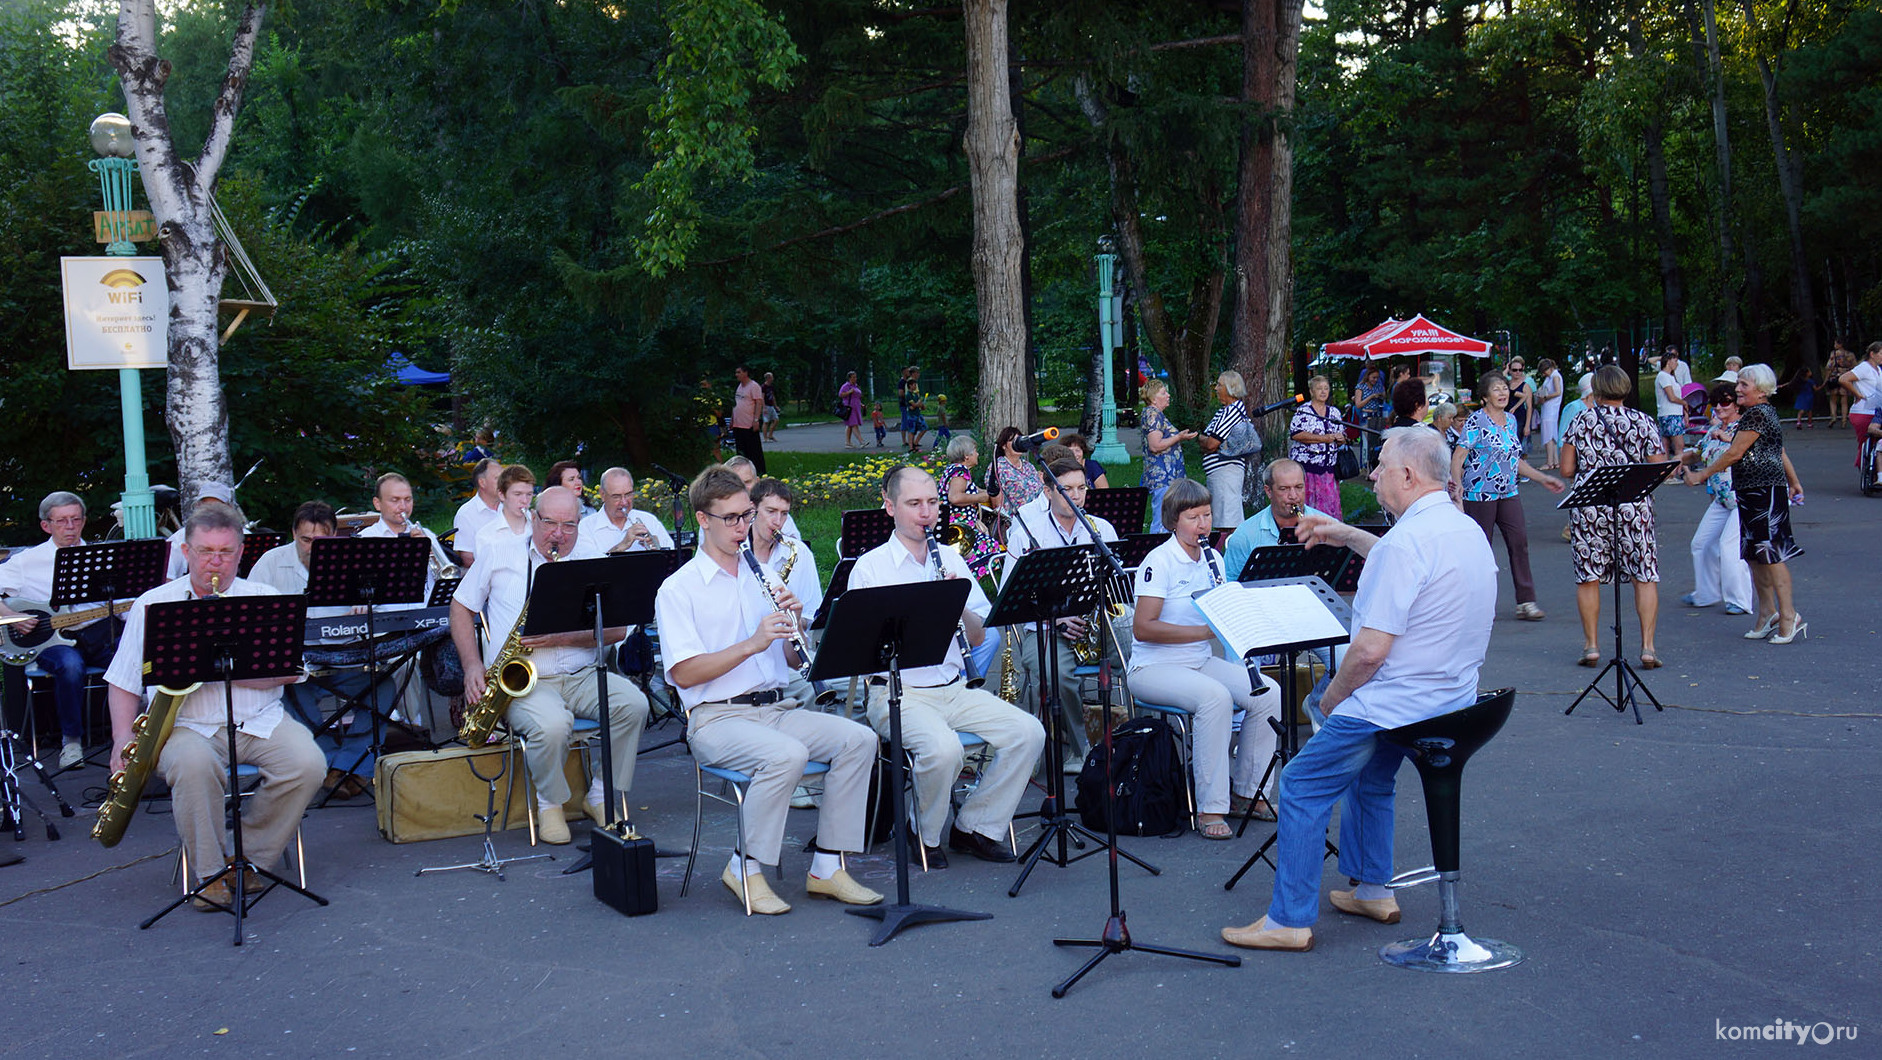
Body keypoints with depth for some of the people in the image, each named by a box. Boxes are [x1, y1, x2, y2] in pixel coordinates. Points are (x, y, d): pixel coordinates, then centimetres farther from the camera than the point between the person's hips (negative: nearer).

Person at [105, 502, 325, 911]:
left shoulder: (266, 599, 8)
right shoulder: (152, 605, 9)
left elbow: (289, 671, -2)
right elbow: (123, 682, 10)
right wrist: (123, 737, -6)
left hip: (259, 720, 2)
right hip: (186, 724, -1)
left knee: (308, 764, -25)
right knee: (194, 765, -36)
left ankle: (248, 858, -5)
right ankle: (211, 873, -17)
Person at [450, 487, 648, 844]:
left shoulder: (593, 559, 7)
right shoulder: (498, 553, 6)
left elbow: (618, 628, 1)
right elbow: (461, 607, 13)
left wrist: (564, 637, -15)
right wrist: (472, 664, -1)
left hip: (580, 677, 2)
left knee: (633, 703, -26)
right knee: (552, 723, -35)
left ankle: (604, 795, -4)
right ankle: (549, 802, -3)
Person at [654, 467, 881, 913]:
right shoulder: (678, 589, -1)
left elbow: (794, 660, 17)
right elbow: (685, 674, -13)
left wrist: (794, 625, -5)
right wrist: (751, 644, -21)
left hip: (776, 708, 6)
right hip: (717, 718, -6)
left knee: (859, 738, -16)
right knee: (788, 754, -34)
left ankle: (827, 868, -9)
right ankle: (745, 870, -13)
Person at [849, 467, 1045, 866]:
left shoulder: (950, 560, 13)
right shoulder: (870, 568, -3)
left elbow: (978, 638, 11)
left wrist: (959, 606, -10)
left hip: (955, 689, 6)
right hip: (898, 694, -5)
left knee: (1028, 732, -13)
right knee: (943, 747, -33)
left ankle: (974, 828, 3)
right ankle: (923, 836, -3)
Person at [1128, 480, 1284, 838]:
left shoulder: (1213, 559, 9)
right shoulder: (1159, 561, -13)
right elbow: (1142, 628, -20)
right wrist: (1205, 631, -25)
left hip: (1202, 661, 7)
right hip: (1154, 668, -7)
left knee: (1269, 693, -13)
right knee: (1215, 696, -33)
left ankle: (1245, 791, 2)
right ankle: (1209, 808, -24)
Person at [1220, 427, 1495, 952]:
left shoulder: (1408, 540, -24)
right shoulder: (1467, 530, 7)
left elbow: (1371, 650, -26)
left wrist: (1333, 697, -10)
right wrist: (1348, 536, 25)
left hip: (1394, 705, -10)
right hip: (1452, 699, 10)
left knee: (1303, 787, -1)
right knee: (1369, 776, 30)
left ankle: (1289, 920, 1)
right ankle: (1372, 889, 34)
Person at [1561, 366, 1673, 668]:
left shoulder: (1581, 422, 1)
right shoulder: (1643, 422, -1)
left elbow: (1566, 469, -1)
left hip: (1588, 507, 0)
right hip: (1634, 507, 0)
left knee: (1588, 577, 9)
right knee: (1645, 576, 7)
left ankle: (1591, 646, 11)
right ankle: (1647, 646, 3)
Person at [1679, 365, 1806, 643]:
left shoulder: (1758, 414, -14)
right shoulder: (1762, 413, 17)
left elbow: (1734, 454, -16)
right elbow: (1780, 452, 25)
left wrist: (1701, 476, -9)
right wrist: (1794, 482, 34)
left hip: (1765, 491, -10)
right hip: (1751, 492, 10)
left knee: (1770, 554, -9)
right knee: (1756, 555, 11)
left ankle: (1789, 617, -5)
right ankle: (1767, 614, 17)